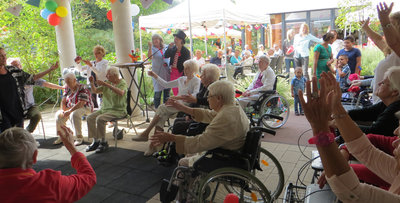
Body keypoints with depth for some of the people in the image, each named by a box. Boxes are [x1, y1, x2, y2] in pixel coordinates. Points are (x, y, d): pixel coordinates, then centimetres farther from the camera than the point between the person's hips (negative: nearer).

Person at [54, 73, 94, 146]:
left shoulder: (82, 88, -18)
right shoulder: (67, 88, 8)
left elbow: (81, 103, -27)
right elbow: (63, 101, 9)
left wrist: (70, 111, -33)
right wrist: (63, 110, -11)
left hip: (84, 108, -8)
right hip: (70, 108, 8)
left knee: (74, 114, -36)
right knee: (58, 114, -14)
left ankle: (79, 137, -24)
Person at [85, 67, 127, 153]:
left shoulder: (122, 83, -8)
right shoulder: (108, 83, 13)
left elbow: (121, 93, -31)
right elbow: (95, 91, 16)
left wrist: (106, 84, -32)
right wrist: (92, 83, -5)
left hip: (118, 110, -7)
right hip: (105, 108, 8)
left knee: (100, 119, -28)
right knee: (90, 117, -10)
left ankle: (103, 142, -13)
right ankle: (95, 141, -1)